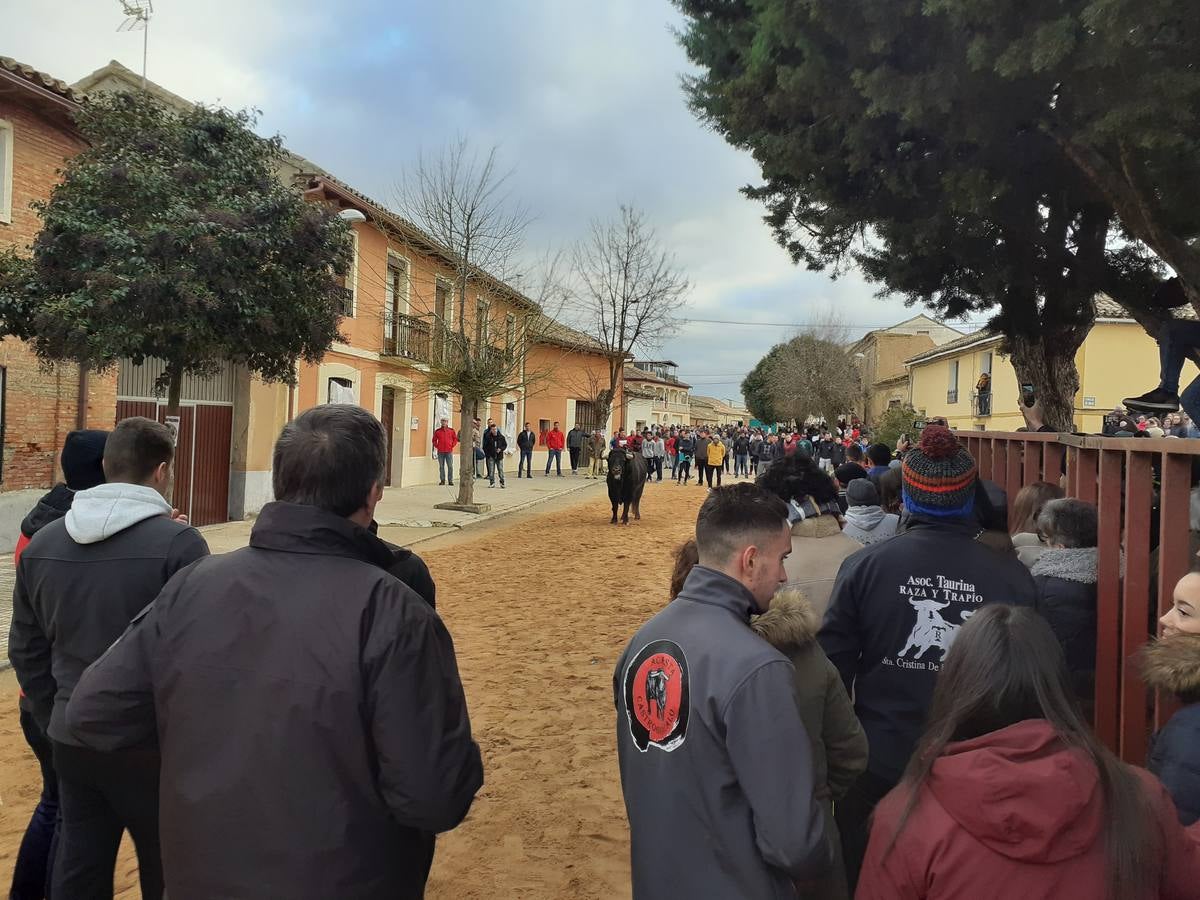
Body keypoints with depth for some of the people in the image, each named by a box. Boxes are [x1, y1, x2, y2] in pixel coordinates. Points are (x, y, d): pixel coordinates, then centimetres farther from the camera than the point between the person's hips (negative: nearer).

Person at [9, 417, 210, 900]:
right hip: (153, 746, -5)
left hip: (72, 743, 6)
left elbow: (26, 652, 10)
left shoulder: (41, 544, 2)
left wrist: (57, 723, 19)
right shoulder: (179, 543, -19)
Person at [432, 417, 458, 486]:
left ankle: (450, 480, 4)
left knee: (450, 466, -2)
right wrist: (437, 446, 2)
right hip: (440, 452, 1)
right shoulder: (437, 431, 6)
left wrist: (452, 446, 0)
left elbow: (455, 439, 10)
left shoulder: (451, 430, 5)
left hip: (449, 451, -1)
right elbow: (434, 440, 13)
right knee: (441, 466, 4)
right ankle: (442, 480, 11)